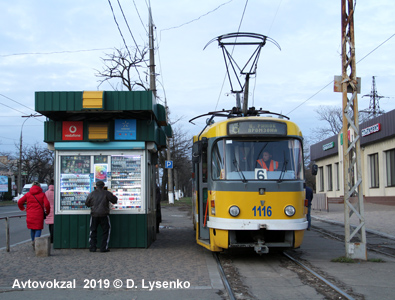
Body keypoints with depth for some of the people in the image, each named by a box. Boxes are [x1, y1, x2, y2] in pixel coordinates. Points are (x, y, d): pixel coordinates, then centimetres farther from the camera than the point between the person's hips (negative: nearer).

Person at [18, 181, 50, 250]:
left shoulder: (28, 194, 6)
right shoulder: (42, 194, -1)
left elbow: (19, 202, 2)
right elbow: (46, 204, -10)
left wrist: (22, 208, 18)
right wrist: (47, 211, 6)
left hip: (30, 215, 3)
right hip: (39, 214, -3)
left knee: (32, 228, 19)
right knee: (38, 228, 2)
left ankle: (33, 241, 26)